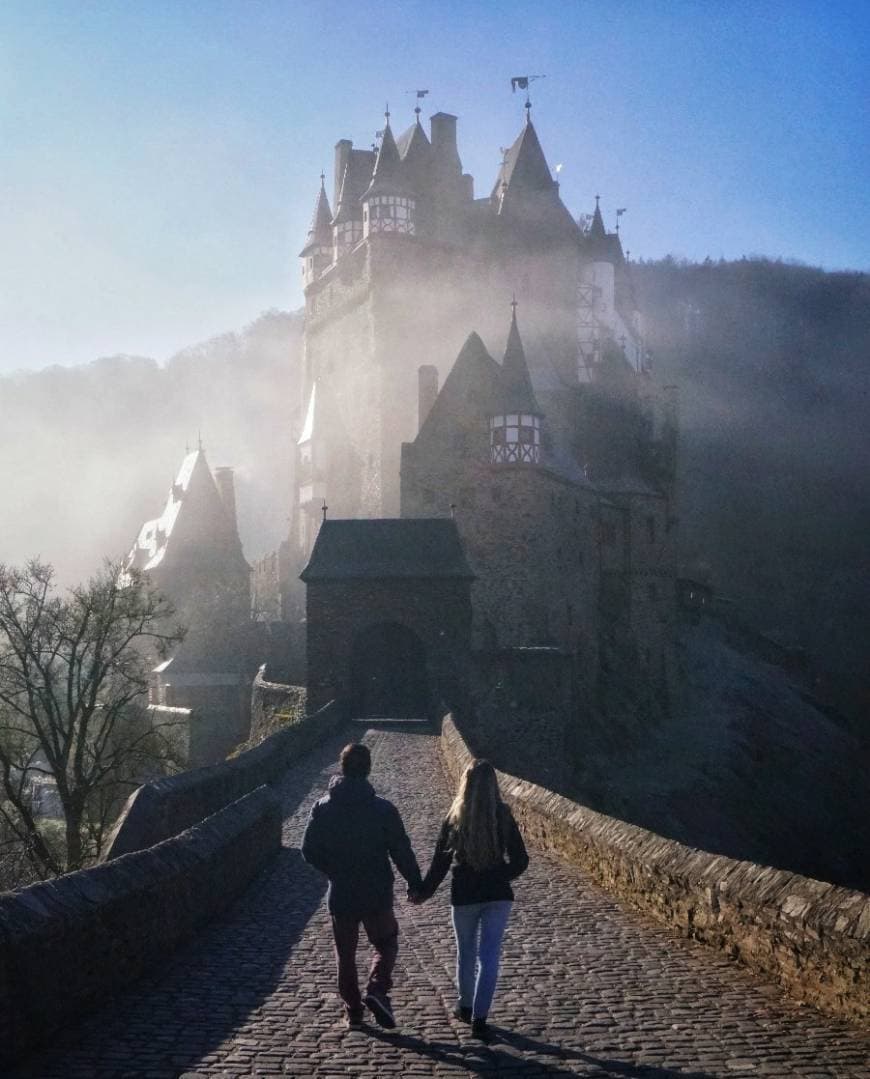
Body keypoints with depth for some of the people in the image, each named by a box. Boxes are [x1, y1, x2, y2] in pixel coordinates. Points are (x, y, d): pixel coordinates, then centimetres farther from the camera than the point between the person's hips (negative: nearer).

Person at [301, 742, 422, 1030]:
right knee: (386, 944, 17)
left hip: (340, 895, 2)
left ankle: (352, 1010, 18)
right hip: (377, 895, -2)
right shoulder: (383, 809, -12)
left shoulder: (323, 808, -5)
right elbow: (401, 850, -9)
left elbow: (309, 851, -1)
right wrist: (416, 883, 5)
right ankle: (377, 989, -6)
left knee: (345, 954, 16)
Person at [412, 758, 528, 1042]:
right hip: (497, 896, 0)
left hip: (464, 897, 1)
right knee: (489, 957, 2)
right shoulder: (503, 817, -6)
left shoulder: (454, 820, -8)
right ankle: (479, 1018, -6)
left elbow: (440, 862, -4)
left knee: (466, 953, 19)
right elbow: (520, 861, -1)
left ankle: (466, 1006, 35)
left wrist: (423, 892, 9)